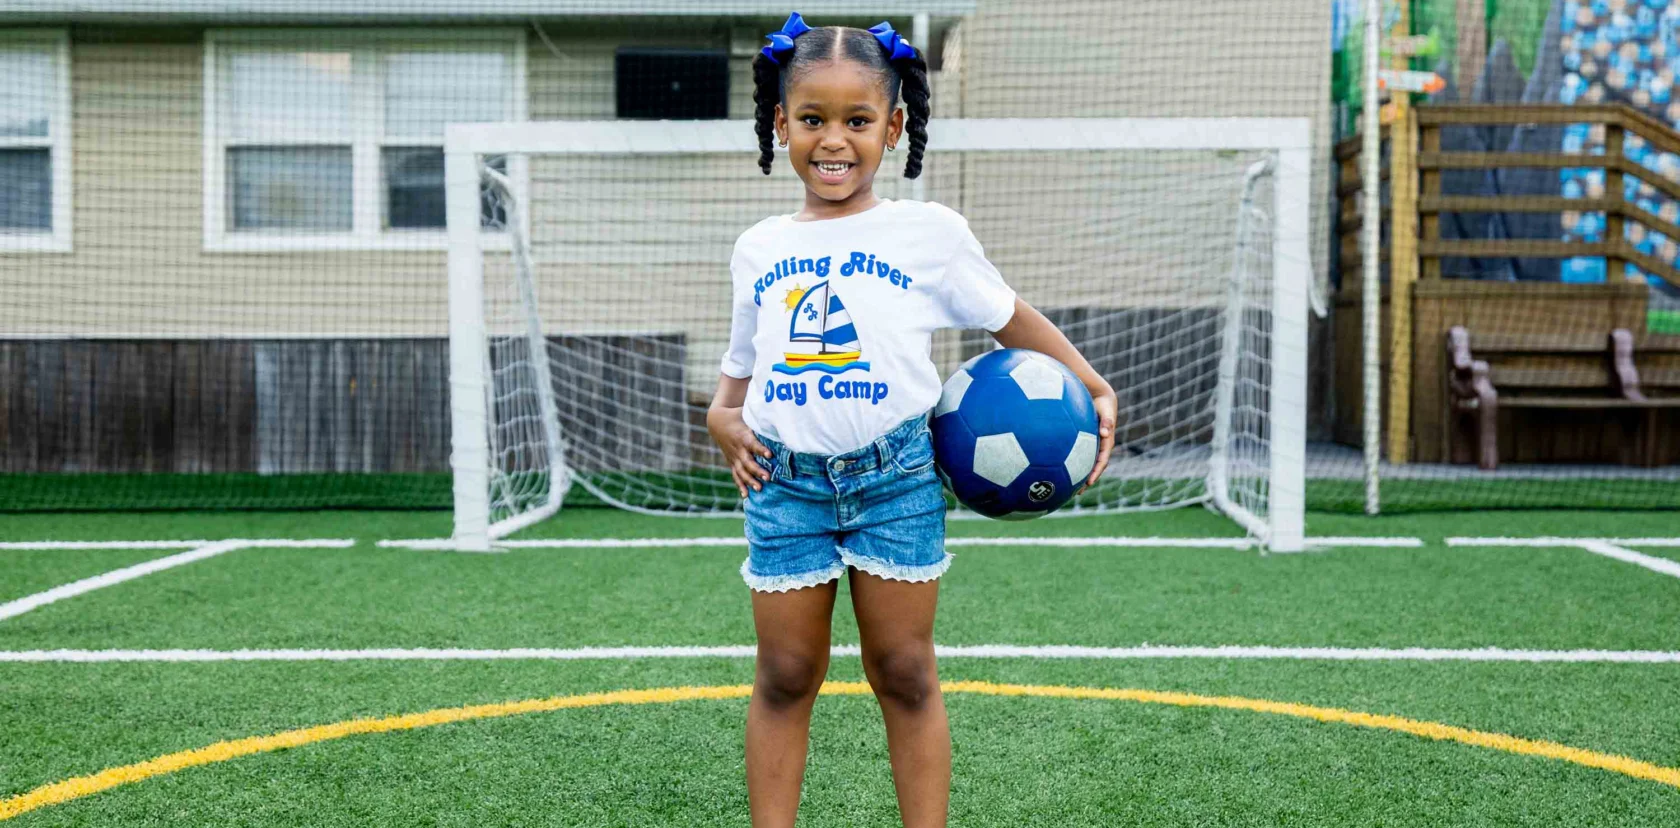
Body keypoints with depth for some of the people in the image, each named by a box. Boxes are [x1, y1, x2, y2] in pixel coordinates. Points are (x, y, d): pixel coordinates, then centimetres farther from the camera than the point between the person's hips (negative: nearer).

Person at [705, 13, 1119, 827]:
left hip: (893, 476, -2)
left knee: (904, 674, 5)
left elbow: (1010, 318, 11)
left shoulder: (928, 232, 1)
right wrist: (723, 418, 1)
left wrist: (1093, 389, 5)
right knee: (784, 678, 7)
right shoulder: (757, 248, 10)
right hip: (785, 482, 2)